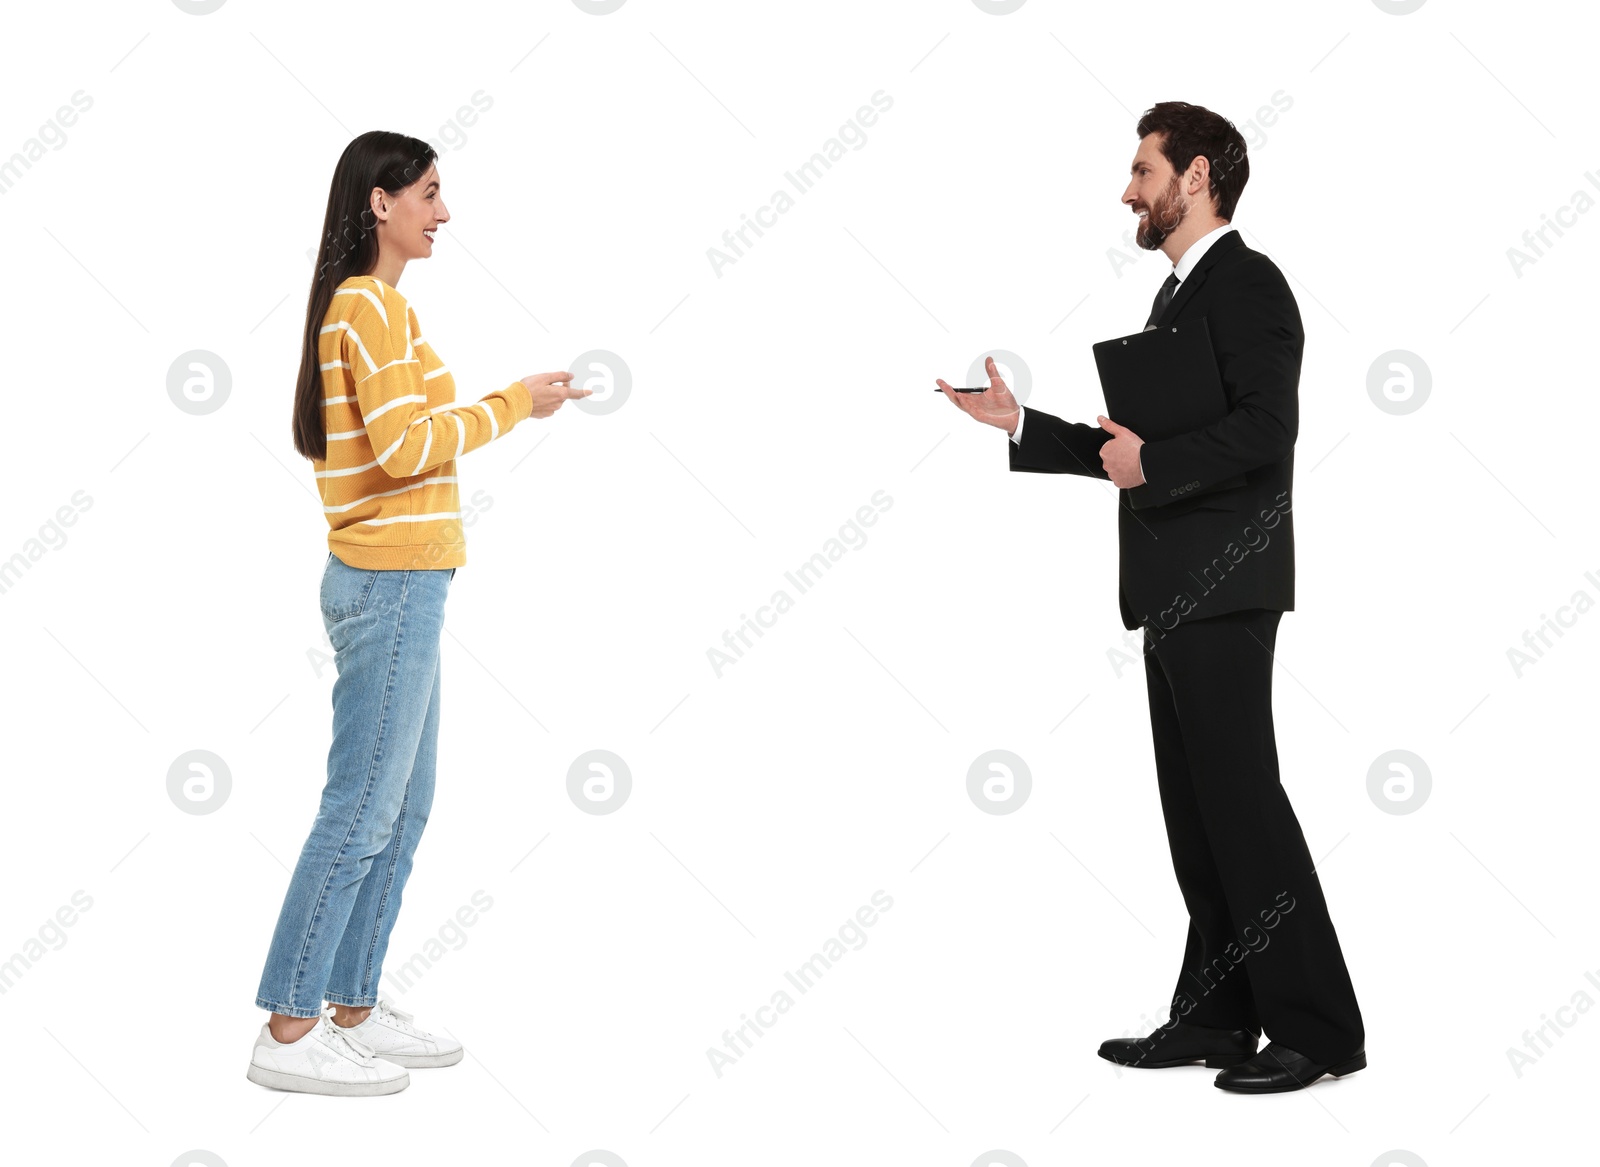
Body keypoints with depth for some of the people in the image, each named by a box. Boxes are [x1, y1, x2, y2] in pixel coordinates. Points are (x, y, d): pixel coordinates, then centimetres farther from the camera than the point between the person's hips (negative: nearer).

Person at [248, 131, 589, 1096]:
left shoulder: (369, 305, 16)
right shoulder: (369, 305, -13)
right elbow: (406, 446, -20)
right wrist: (517, 403, -12)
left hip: (396, 580, 10)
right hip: (392, 582, -10)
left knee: (404, 806, 13)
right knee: (363, 810, -6)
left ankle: (352, 1009, 20)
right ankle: (289, 1033, 1)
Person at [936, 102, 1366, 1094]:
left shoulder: (1247, 283, -8)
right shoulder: (1181, 295, 21)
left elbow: (1267, 428, -21)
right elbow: (1139, 451, 23)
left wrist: (1151, 460, -19)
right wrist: (1021, 424, 19)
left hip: (1221, 591, -10)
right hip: (1175, 594, 10)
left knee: (1242, 801, -8)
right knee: (1196, 812, 11)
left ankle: (1317, 1027, -1)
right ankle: (1217, 1018, 18)